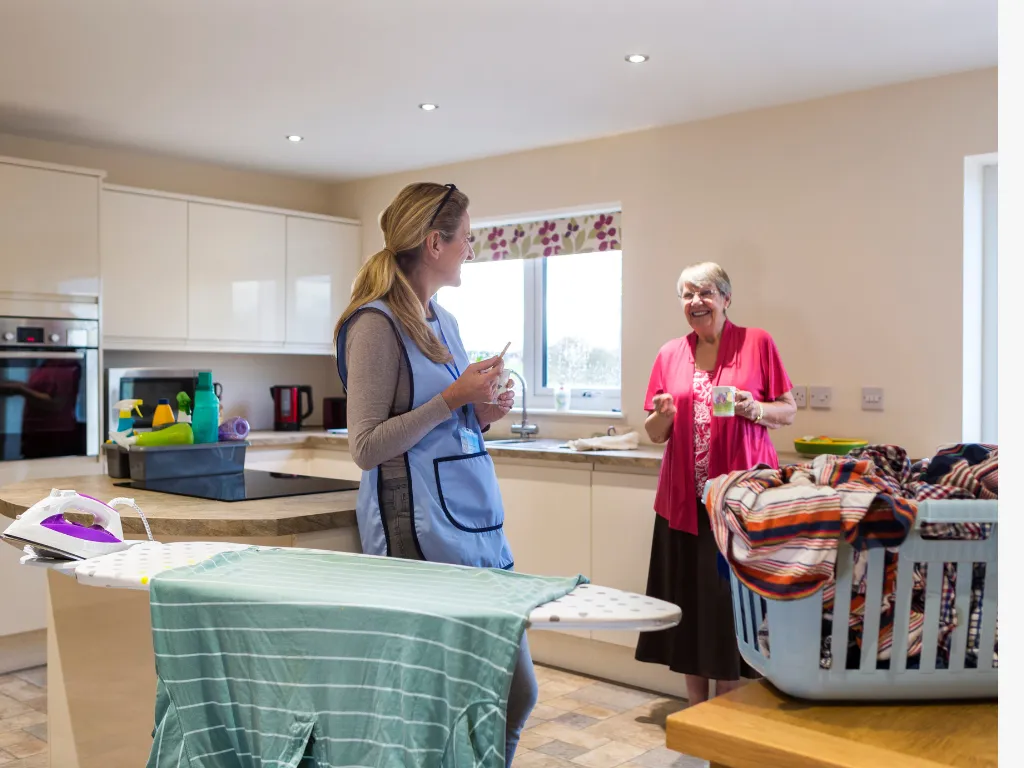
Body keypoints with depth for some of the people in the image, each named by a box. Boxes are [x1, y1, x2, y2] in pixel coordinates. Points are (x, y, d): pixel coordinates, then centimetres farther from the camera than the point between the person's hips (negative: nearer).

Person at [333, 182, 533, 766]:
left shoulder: (444, 321, 15)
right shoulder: (377, 324, -9)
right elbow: (367, 447, -12)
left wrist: (484, 414, 5)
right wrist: (452, 399, -16)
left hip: (479, 521, 8)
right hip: (422, 531, -8)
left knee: (517, 695, 10)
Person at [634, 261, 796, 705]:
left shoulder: (757, 343, 1)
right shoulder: (670, 355, 9)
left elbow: (789, 412, 4)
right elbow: (655, 433, 12)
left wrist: (754, 409, -16)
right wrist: (663, 414, -10)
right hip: (684, 498, 3)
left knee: (732, 597, -1)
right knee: (688, 599, 7)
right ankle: (696, 707, 22)